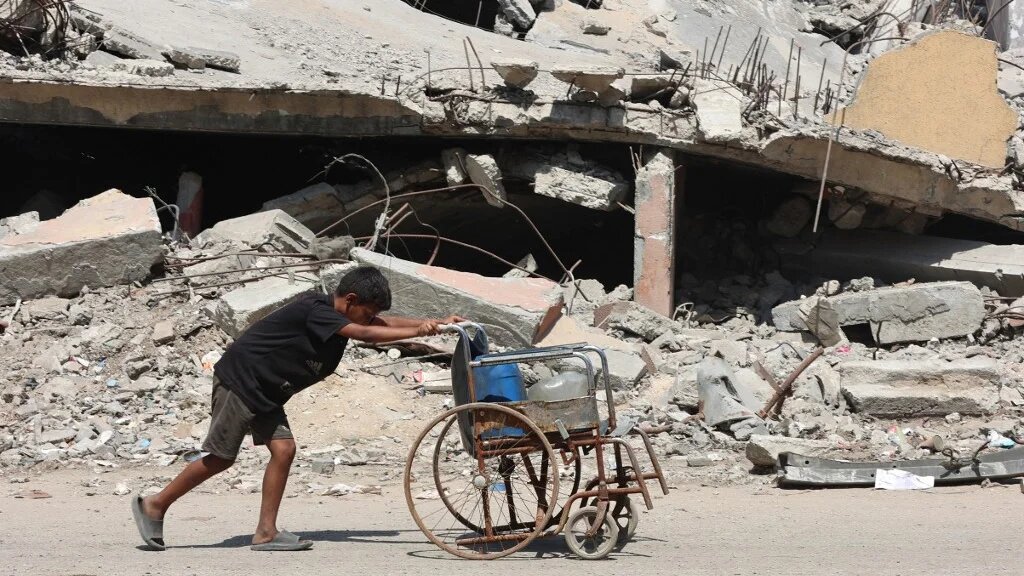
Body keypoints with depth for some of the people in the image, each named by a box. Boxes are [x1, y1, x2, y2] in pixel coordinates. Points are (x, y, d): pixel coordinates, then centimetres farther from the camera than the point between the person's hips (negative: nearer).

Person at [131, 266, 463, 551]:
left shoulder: (336, 316, 3)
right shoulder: (315, 311, -23)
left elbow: (385, 322, 0)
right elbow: (366, 334, -35)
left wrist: (435, 323, -11)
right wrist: (418, 332, -38)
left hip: (266, 392, 9)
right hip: (239, 380, -9)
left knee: (283, 449, -4)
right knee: (221, 458, -3)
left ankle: (266, 532, -3)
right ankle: (154, 506, 11)